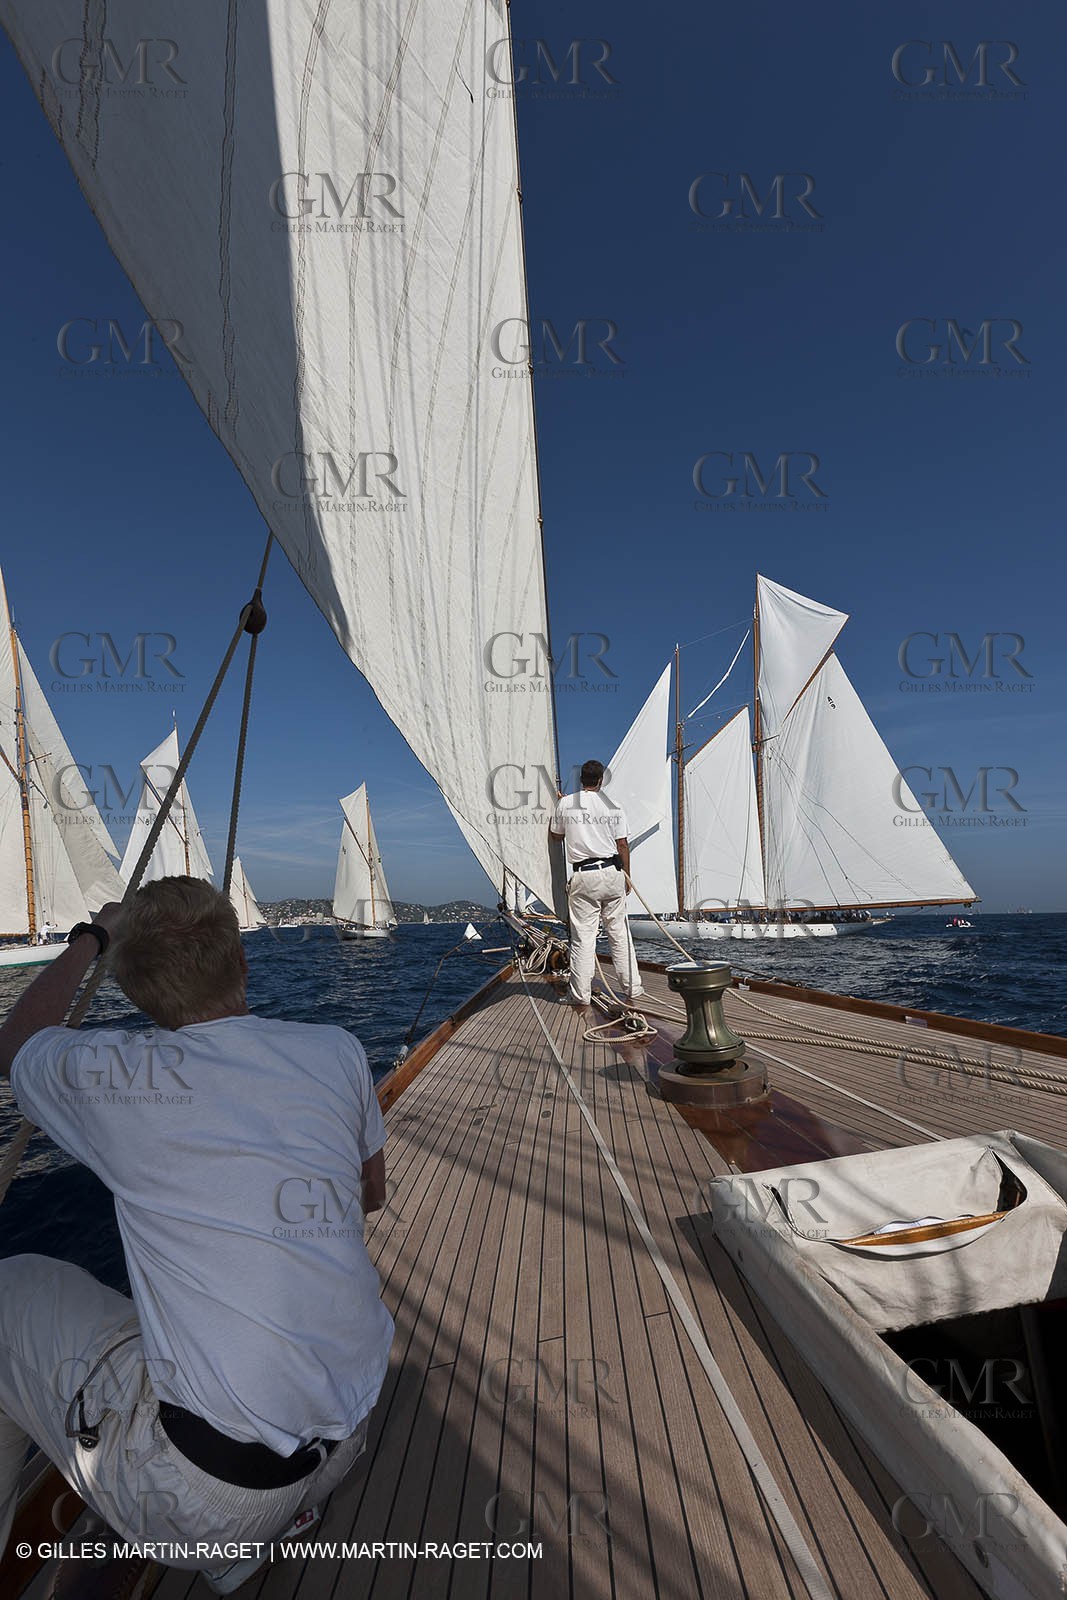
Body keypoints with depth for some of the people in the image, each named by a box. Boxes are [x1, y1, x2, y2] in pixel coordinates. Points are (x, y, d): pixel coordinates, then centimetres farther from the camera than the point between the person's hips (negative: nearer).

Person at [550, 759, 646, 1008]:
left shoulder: (565, 804, 1)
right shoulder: (613, 806, 1)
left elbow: (555, 835, 16)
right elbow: (622, 845, 3)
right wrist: (626, 876, 14)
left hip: (583, 877, -1)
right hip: (611, 872, 1)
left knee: (582, 937, 2)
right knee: (620, 934, 10)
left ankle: (581, 995, 6)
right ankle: (633, 989, 18)